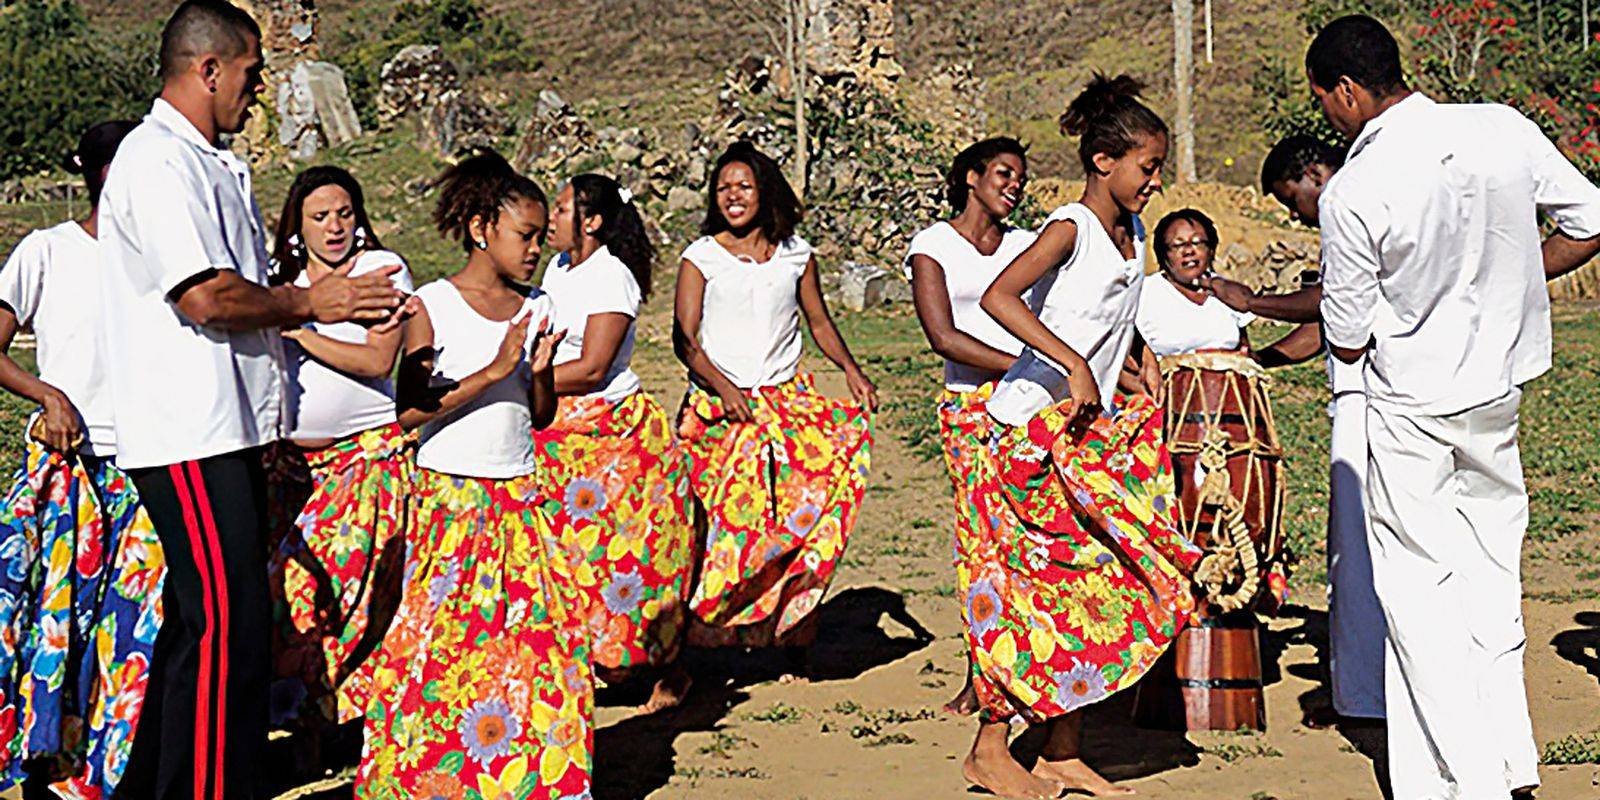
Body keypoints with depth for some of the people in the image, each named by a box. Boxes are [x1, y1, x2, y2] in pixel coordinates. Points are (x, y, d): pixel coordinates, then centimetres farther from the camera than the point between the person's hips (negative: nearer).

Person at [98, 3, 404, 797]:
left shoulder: (209, 164, 20)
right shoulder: (159, 161, -13)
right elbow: (206, 296, -21)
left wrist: (329, 299, 15)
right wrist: (308, 302, -9)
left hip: (223, 432, 11)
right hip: (189, 439, -10)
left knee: (201, 621, 16)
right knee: (225, 629, -9)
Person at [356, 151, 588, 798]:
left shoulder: (535, 309, 8)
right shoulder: (433, 306, -6)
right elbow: (410, 410, -16)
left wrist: (540, 371, -6)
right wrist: (493, 371, -19)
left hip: (520, 495, 5)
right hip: (451, 495, -5)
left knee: (543, 626, 2)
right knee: (441, 630, -5)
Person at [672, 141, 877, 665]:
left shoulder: (795, 254, 11)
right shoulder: (701, 257, 4)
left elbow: (819, 322, 17)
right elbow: (684, 339, -2)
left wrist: (851, 369, 0)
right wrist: (722, 385, -17)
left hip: (786, 400, 2)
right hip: (718, 405, -2)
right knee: (720, 518, -11)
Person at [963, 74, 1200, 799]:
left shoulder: (1130, 233, 12)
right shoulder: (1070, 228, -13)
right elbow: (997, 297, -28)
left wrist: (1141, 364, 12)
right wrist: (1073, 364, -31)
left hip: (1091, 432, 8)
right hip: (1034, 425, -8)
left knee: (1079, 581, 7)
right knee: (1036, 581, -7)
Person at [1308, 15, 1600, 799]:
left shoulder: (1350, 192, -20)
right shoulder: (1504, 129, -6)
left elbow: (1347, 340, -11)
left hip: (1409, 406, -5)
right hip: (1500, 387, 6)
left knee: (1420, 588, 5)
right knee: (1489, 574, 16)